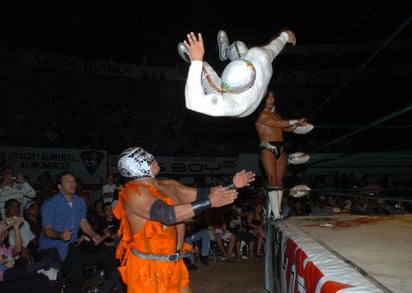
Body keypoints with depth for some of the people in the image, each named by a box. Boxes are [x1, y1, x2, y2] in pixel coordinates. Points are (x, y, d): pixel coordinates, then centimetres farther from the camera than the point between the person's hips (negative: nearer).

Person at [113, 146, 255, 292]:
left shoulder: (170, 186, 8)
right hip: (148, 267, -7)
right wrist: (209, 202, -30)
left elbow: (200, 194, 7)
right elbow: (166, 214, -29)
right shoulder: (134, 193, -16)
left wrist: (232, 185, -1)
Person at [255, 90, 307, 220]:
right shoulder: (261, 114, -1)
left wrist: (298, 123, 3)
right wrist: (295, 121, -5)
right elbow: (277, 124, -9)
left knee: (279, 180, 1)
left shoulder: (276, 114, 23)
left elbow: (287, 128, 19)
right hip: (267, 148, -7)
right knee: (272, 180, -13)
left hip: (280, 148, 7)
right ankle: (275, 214, -15)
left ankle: (275, 212, 2)